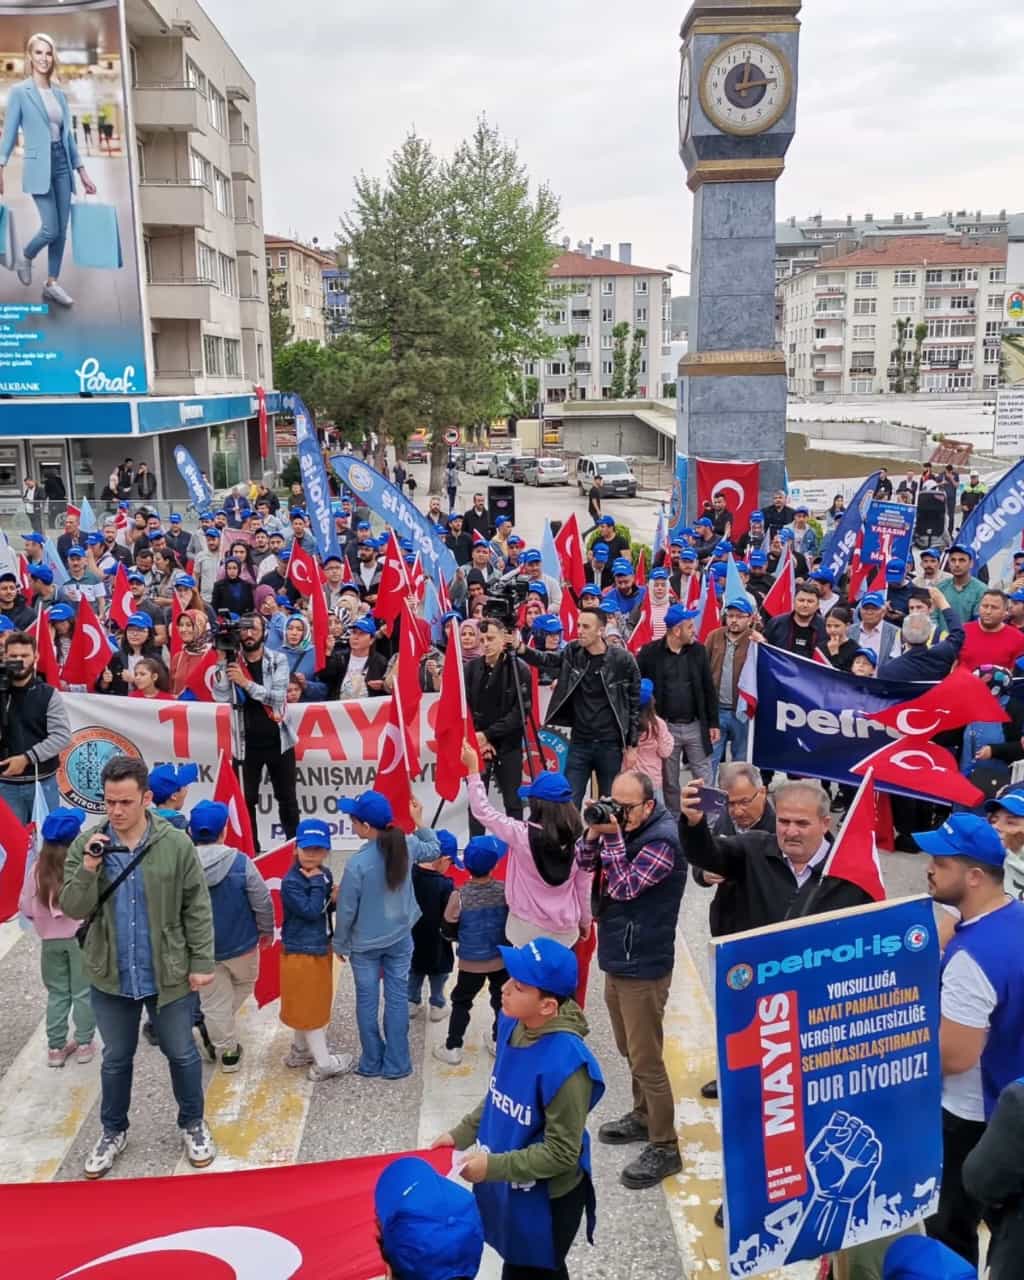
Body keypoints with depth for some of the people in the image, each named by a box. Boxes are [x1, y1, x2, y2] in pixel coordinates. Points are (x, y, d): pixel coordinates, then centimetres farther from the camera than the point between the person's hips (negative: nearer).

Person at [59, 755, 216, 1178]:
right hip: (110, 976, 2)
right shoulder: (86, 844, -8)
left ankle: (193, 1124, 37)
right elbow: (72, 909, -8)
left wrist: (202, 962, -7)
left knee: (182, 1054, 15)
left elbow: (197, 909, -7)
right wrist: (88, 869, -24)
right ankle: (113, 1131, 42)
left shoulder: (176, 844, -13)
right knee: (116, 1058, 20)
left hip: (169, 975, -1)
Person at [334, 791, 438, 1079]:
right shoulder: (407, 845, -13)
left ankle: (372, 1062, 26)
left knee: (367, 1001, 13)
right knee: (398, 998, 12)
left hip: (365, 944, -3)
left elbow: (346, 909, -14)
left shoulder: (358, 862, -25)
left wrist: (340, 943, 1)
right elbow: (434, 850, 11)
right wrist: (419, 821, 14)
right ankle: (396, 1064, 20)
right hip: (400, 939, 4)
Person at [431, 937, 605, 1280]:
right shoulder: (512, 1024, -11)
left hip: (547, 1197, -7)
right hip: (507, 1185, 7)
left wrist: (492, 1167, -25)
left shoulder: (565, 1063, -34)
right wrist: (461, 1134, 1)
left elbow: (561, 1153, -25)